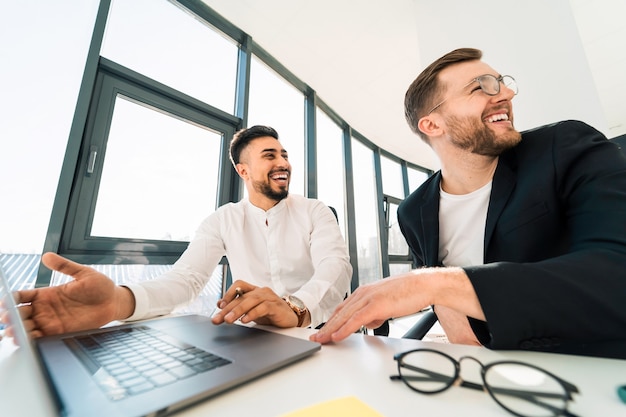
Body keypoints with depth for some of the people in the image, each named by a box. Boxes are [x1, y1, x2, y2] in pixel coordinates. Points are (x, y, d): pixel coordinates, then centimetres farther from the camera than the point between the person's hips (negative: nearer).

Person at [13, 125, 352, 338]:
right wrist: (119, 300, -31)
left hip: (314, 335, 0)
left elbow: (336, 266, -18)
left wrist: (296, 308, -39)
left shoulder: (315, 212, -4)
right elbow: (186, 277, -10)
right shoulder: (223, 220, 1)